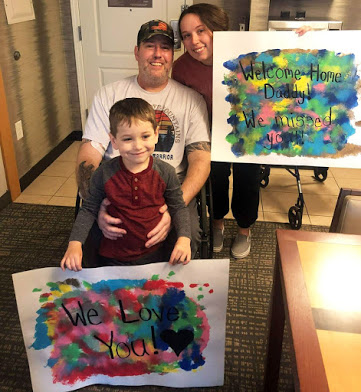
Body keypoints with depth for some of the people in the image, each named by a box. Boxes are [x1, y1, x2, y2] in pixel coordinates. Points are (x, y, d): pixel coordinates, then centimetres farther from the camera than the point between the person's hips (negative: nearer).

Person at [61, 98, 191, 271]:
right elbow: (88, 209, -1)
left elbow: (179, 208, 0)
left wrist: (184, 238, -15)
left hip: (154, 256, 0)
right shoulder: (104, 174, -12)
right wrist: (75, 243, -13)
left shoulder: (165, 172, -11)